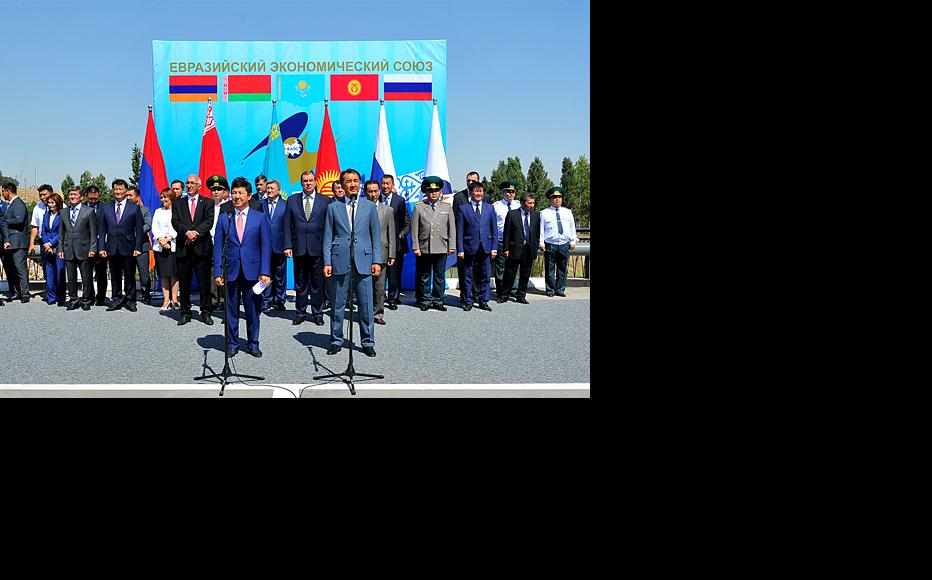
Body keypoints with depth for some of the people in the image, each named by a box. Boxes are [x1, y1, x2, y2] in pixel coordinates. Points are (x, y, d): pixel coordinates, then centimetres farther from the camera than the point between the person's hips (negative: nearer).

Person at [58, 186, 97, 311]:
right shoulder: (64, 213, 14)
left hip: (83, 250, -3)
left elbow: (93, 232, -1)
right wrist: (60, 249, 7)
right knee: (71, 278, 6)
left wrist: (92, 249, -8)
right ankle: (73, 300, 15)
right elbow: (61, 233, 16)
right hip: (68, 251, 4)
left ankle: (86, 301, 11)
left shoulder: (89, 211, 2)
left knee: (86, 278, 1)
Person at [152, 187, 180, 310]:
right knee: (164, 274, 3)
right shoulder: (158, 211, 16)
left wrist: (168, 238, -14)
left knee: (174, 273, -3)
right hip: (160, 246, 4)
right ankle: (166, 300, 4)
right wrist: (160, 239, -8)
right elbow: (154, 227, 9)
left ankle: (174, 299, 2)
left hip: (174, 246, -4)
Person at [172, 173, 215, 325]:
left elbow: (209, 221, -4)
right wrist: (187, 232, -15)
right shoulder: (178, 204, 16)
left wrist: (195, 233, -16)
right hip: (183, 248, 2)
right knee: (184, 283, 5)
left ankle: (206, 312, 7)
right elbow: (175, 222, 2)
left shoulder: (208, 203, 9)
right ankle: (185, 313, 12)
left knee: (204, 282, -1)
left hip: (202, 247, -2)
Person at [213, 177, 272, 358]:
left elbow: (266, 246, 1)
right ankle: (233, 343, 18)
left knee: (253, 310, 6)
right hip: (231, 271, 1)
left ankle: (253, 344, 19)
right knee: (231, 310, 6)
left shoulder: (260, 218, 3)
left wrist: (265, 272, -8)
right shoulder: (224, 218, 7)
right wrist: (218, 272, -1)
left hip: (252, 271, -1)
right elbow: (218, 247, 7)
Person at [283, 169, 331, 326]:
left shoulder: (325, 201, 5)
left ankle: (317, 313, 13)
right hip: (299, 247, 1)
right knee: (300, 282, 8)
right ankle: (300, 313, 18)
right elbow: (287, 225, 6)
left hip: (318, 248, -1)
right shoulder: (292, 200, 8)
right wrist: (288, 245, -2)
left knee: (317, 282, 4)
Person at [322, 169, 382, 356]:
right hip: (340, 262, 0)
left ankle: (367, 342, 14)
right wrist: (327, 262, -2)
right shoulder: (333, 208, 8)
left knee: (366, 304, 3)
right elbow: (328, 237, 7)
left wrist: (376, 261, 1)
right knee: (338, 304, 6)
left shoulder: (369, 206, 8)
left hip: (363, 261, 0)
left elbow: (375, 236, 8)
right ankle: (336, 341, 19)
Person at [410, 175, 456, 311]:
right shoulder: (419, 207, 5)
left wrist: (451, 246, 3)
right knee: (425, 276, 6)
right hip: (424, 248, -1)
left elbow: (452, 228, 9)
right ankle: (426, 300, 15)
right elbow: (414, 229, 3)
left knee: (439, 276, 6)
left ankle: (438, 300, 15)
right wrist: (415, 247, -3)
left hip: (441, 248, 1)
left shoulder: (447, 207, 10)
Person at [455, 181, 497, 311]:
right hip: (469, 247, -2)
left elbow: (494, 230, 10)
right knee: (468, 276, 3)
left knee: (484, 276, 7)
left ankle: (483, 302, 17)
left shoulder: (489, 208, 10)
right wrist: (460, 249, -6)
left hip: (485, 247, 2)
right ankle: (468, 302, 13)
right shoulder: (463, 208, 2)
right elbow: (459, 231, 0)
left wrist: (494, 247, 3)